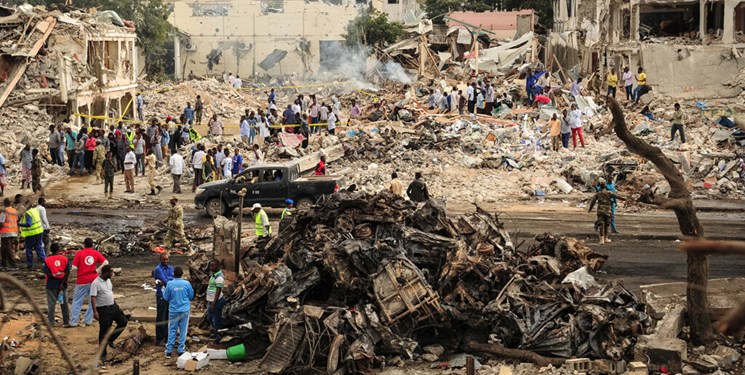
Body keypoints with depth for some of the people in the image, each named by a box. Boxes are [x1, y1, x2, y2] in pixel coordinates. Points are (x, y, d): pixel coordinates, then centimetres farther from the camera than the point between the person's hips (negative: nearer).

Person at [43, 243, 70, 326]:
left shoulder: (47, 260, -7)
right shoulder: (65, 259, -4)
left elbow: (47, 273, -14)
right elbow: (67, 272, -9)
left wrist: (54, 276, -3)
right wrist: (62, 282, -8)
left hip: (52, 284, -2)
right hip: (62, 284, 2)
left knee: (51, 304, 5)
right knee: (64, 303, 10)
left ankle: (51, 322, 8)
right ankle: (66, 322, 15)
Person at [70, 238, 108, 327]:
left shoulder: (79, 253, -6)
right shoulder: (96, 253, 1)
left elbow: (74, 268, -12)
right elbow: (106, 262, -11)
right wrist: (97, 270, -3)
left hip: (82, 281, -2)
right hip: (93, 280, 2)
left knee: (77, 301, 6)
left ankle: (73, 322, 5)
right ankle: (88, 320, 15)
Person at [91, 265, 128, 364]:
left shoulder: (108, 280, 7)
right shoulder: (96, 283, -19)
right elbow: (93, 298, -23)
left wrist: (115, 304, 21)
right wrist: (95, 312, -30)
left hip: (113, 306, 8)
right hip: (103, 310, -8)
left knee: (123, 321, 8)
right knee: (103, 332, -1)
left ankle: (110, 339, 22)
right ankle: (102, 355, 10)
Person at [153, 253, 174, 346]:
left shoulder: (170, 268, 10)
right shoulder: (158, 269, -13)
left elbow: (174, 279, -5)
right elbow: (166, 281, -21)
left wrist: (165, 280, -20)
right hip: (161, 296, -7)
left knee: (168, 317, 14)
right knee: (160, 318, -4)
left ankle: (167, 337, 23)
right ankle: (159, 339, 1)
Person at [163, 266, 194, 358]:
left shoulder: (170, 284, -11)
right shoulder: (187, 284, -9)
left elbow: (166, 297, -1)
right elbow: (191, 296, 2)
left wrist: (163, 291, 17)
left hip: (173, 311, 0)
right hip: (185, 310, 0)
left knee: (172, 330, 9)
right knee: (183, 330, 9)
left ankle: (169, 351, 11)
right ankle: (181, 351, 13)